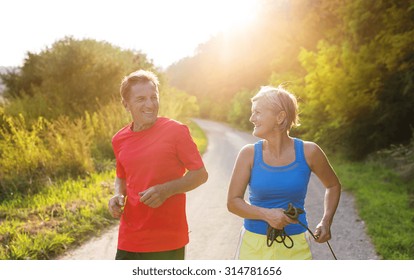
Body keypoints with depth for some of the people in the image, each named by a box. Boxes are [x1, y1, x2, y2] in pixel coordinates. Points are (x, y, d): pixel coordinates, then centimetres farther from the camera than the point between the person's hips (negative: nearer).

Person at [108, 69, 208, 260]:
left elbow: (200, 174, -5)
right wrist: (118, 196, 0)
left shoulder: (176, 131, -8)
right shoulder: (119, 140, 6)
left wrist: (166, 190, -20)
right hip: (129, 241, 4)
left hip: (168, 241, -3)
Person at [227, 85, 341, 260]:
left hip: (295, 247, 0)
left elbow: (333, 186, 12)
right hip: (254, 245, 0)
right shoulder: (249, 154, -5)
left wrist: (326, 221, 0)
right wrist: (266, 214, -20)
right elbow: (233, 202, -5)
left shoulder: (308, 152, -5)